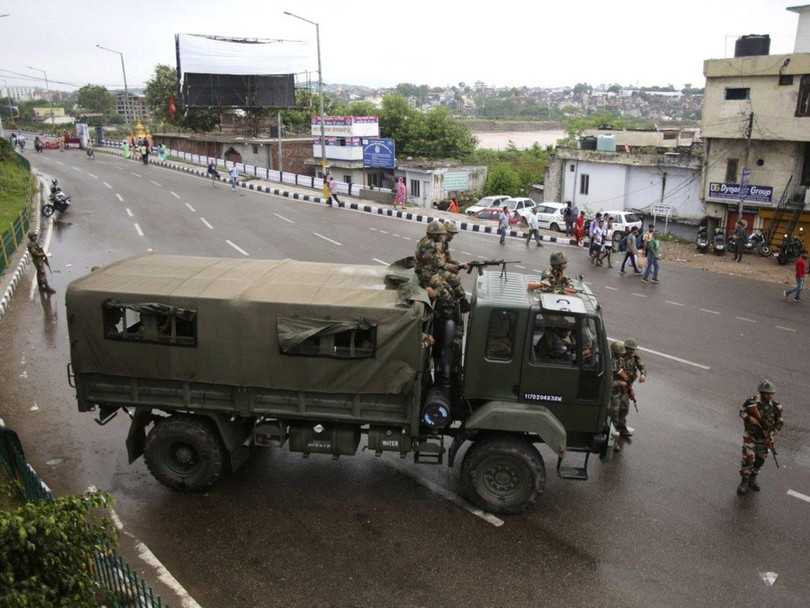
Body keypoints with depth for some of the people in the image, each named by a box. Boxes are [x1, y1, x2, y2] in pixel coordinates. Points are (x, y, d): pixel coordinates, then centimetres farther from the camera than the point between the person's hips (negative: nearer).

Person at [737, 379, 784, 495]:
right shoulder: (751, 401, -19)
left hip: (764, 438, 3)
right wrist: (749, 417, -24)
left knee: (760, 460, 15)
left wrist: (771, 434, -11)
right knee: (748, 459, -6)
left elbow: (780, 422, -3)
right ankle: (744, 481, 12)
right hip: (750, 436, -3)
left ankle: (752, 479, 37)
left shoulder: (776, 406, -14)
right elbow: (742, 411, -4)